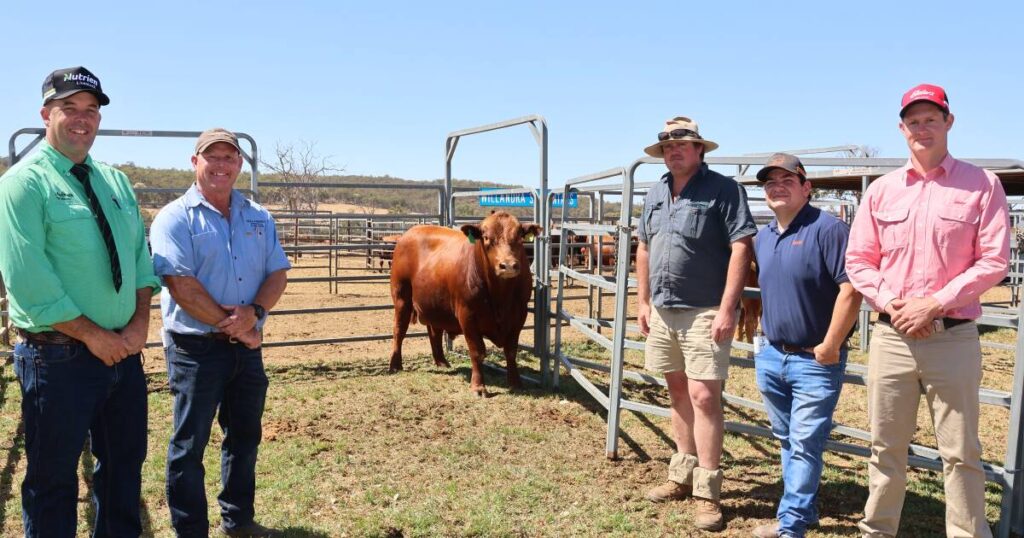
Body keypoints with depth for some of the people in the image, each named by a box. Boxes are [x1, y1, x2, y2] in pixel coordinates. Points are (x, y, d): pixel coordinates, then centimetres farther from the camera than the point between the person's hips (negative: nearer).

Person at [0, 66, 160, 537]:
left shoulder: (115, 181, 11)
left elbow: (140, 255, 9)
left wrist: (139, 323, -5)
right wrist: (93, 335, -15)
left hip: (124, 351, 6)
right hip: (59, 357, -6)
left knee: (125, 463, 19)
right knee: (54, 479, 9)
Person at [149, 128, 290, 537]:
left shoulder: (259, 217, 8)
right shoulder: (175, 218, -8)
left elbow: (278, 273, 3)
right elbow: (181, 285, -18)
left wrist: (254, 312, -15)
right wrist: (232, 326, -16)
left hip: (248, 346, 6)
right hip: (196, 347, -5)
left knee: (245, 436, 17)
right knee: (190, 444, 5)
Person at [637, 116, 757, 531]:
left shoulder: (723, 189, -8)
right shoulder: (655, 194, 13)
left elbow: (740, 248, -13)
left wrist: (727, 308, -18)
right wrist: (643, 302, 15)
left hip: (705, 312, -7)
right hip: (663, 311, 7)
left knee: (703, 396, -6)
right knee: (678, 392, 15)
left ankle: (707, 493, 3)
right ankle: (682, 475, 28)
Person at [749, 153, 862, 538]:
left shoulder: (828, 229, -14)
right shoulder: (763, 237, 10)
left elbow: (851, 289, -20)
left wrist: (830, 347, -19)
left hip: (815, 361, -8)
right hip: (770, 356, 8)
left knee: (805, 445, 0)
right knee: (787, 441, 17)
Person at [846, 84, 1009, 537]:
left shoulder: (981, 185, 1)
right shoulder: (881, 190, 8)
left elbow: (994, 261, -5)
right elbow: (858, 260, 8)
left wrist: (934, 304, -14)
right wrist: (889, 303, -8)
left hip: (953, 338, -2)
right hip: (890, 336, 3)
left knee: (960, 452, 4)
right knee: (885, 447, 13)